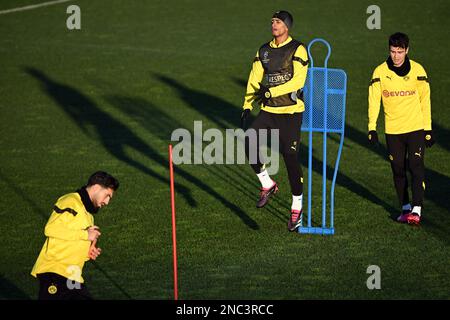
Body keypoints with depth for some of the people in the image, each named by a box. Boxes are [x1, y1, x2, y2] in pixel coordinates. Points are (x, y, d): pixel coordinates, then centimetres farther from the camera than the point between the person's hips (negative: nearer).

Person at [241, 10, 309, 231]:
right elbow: (254, 80, 12)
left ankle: (297, 207, 9)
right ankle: (267, 185, 8)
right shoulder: (263, 51, 11)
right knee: (250, 145, -15)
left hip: (291, 112, -5)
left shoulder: (298, 50, -7)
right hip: (268, 111, 5)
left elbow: (298, 80, -18)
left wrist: (271, 91, -23)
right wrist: (247, 107, 3)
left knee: (290, 157, -5)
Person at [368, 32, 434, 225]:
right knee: (398, 170, 7)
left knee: (416, 166, -12)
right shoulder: (380, 72, -2)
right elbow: (374, 100, -2)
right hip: (392, 130, 2)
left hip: (416, 128, -2)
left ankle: (417, 209, -17)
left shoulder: (417, 70, -2)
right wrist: (372, 127, -10)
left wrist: (428, 128, 3)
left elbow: (425, 100, 4)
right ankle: (405, 208, 18)